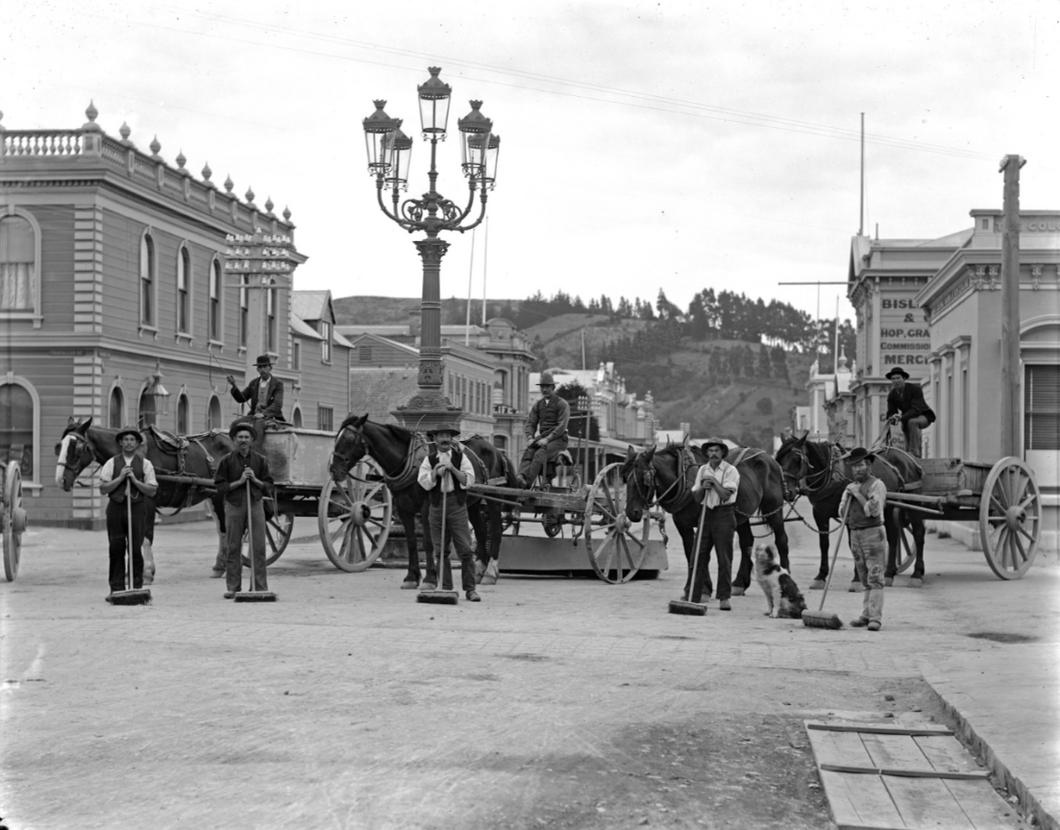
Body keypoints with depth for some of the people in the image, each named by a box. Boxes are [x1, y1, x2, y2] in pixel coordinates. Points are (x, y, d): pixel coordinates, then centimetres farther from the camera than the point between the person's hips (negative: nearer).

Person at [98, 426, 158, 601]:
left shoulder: (145, 464, 5)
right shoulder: (111, 463, 6)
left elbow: (152, 491, 0)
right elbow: (103, 488, 0)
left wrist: (134, 480, -11)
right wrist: (120, 478, -11)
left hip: (137, 508, -1)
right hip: (116, 507, 1)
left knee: (136, 550, 1)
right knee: (116, 550, 1)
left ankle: (137, 588, 7)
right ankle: (116, 589, 6)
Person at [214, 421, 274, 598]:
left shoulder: (260, 460, 6)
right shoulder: (227, 460, 2)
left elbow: (268, 487, 8)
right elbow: (220, 487, 0)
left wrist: (255, 480, -9)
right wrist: (239, 481, -11)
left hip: (255, 504, 1)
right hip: (234, 505, -1)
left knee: (258, 547, -1)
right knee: (232, 548, 2)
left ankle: (260, 586, 4)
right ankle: (232, 587, 8)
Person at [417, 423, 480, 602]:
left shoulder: (461, 457, 3)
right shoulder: (429, 460, 6)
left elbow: (469, 480, -6)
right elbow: (424, 483, -3)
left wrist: (452, 469, -16)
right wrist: (436, 472, -18)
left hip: (458, 505, -2)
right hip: (437, 505, 2)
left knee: (465, 549, -6)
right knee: (439, 550, 5)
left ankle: (470, 589, -3)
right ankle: (446, 588, 13)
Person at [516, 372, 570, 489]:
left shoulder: (562, 404, 1)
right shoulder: (538, 405, 18)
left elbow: (562, 426, -10)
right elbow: (530, 423, 14)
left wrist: (547, 439, -20)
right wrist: (530, 438, -8)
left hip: (558, 439, -5)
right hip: (542, 438, 5)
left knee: (539, 454, -32)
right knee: (528, 453, -27)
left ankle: (527, 482, -45)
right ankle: (522, 476, -49)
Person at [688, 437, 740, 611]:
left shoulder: (730, 471, -5)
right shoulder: (703, 470, 10)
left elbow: (726, 495, -16)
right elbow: (696, 498, 8)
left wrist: (714, 481, -15)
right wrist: (703, 487, -10)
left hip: (724, 514, -5)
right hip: (706, 514, 5)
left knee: (724, 559, -3)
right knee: (698, 556, 3)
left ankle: (724, 598, 2)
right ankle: (692, 596, 7)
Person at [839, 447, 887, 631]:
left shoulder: (876, 485, -6)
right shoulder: (850, 487, 16)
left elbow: (874, 510, -17)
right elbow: (842, 512, 12)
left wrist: (858, 494, -13)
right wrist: (848, 495, -3)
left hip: (873, 533, -7)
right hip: (855, 534, 7)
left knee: (875, 577, -11)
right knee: (864, 579, 10)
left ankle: (875, 618, -15)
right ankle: (866, 615, 12)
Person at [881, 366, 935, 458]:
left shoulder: (915, 388, -25)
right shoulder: (892, 395, -8)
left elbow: (916, 410, -34)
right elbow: (891, 412, -10)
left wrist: (901, 417, -47)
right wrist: (887, 417, -36)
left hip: (924, 416, -7)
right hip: (908, 418, 7)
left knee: (912, 422, -37)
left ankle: (914, 452, -37)